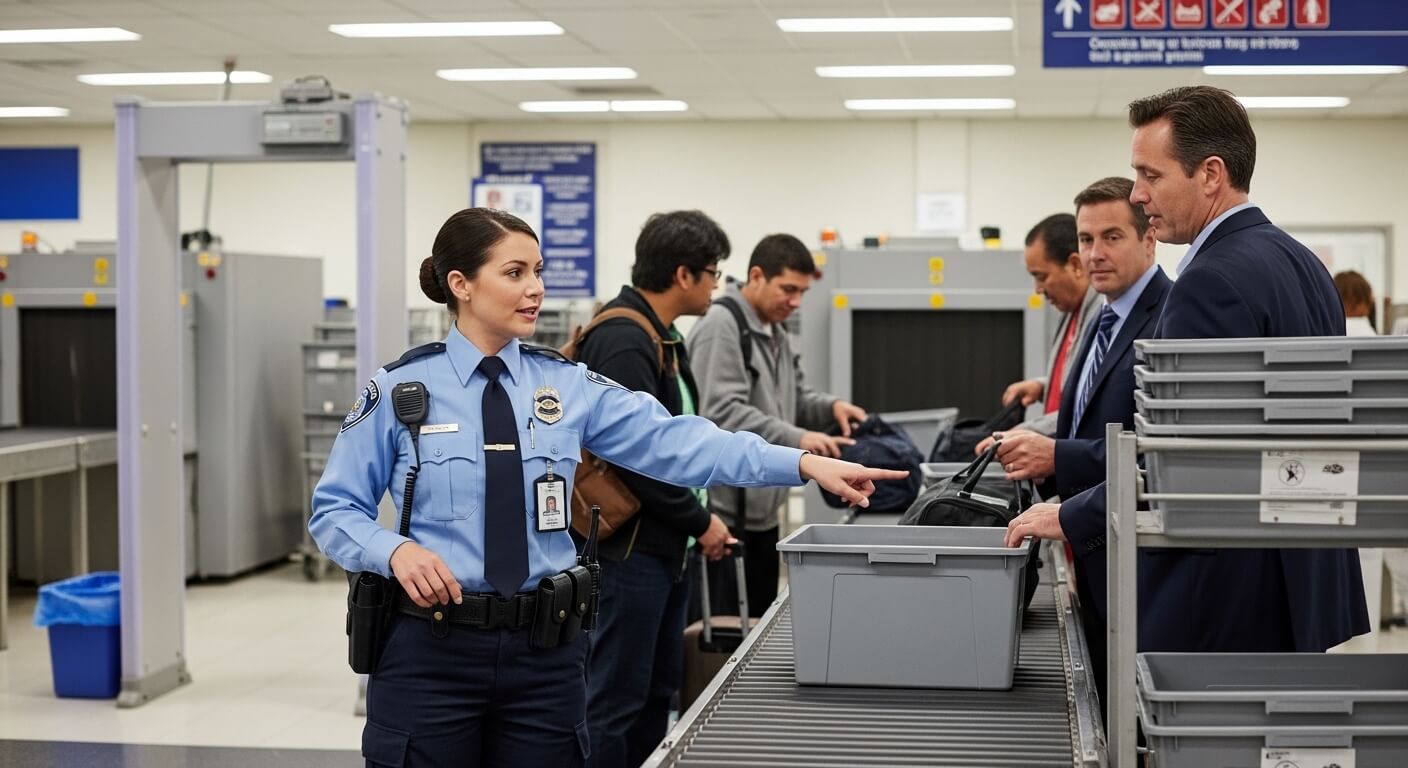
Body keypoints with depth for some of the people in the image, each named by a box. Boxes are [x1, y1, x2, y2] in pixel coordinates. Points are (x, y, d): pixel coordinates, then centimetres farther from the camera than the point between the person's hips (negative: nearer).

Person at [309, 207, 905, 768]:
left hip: (543, 651, 3)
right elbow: (335, 511, 1)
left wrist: (805, 463, -16)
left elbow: (675, 444, -6)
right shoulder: (399, 390, -3)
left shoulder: (567, 386, 3)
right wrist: (395, 550, -20)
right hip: (432, 650, -3)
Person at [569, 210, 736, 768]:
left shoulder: (661, 339, 14)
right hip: (628, 549, -10)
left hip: (662, 549, 10)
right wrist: (700, 522, -13)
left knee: (655, 696, 15)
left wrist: (697, 519, 10)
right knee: (614, 700, -5)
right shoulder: (624, 341, -18)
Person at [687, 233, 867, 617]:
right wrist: (794, 438, -29)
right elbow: (720, 412, -24)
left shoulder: (776, 334, 17)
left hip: (762, 509, 10)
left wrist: (831, 406, 3)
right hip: (724, 512, -10)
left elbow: (792, 398, 25)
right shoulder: (721, 325, -14)